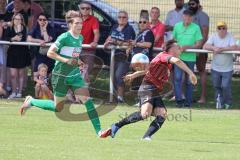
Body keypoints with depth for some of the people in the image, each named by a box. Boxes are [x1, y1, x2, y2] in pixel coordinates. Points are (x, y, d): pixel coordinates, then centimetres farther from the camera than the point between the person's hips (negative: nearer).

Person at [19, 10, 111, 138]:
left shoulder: (80, 38, 6)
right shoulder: (64, 38, -17)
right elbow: (50, 53, -16)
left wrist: (78, 62, 4)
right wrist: (66, 60, -25)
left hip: (75, 75, 6)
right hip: (61, 76, -6)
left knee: (87, 99, -10)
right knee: (58, 107, 5)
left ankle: (98, 131, -12)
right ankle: (31, 102, 29)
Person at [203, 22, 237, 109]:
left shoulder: (230, 37, -10)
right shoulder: (213, 36, -4)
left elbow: (234, 47, -24)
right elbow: (205, 46, -14)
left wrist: (221, 49, -28)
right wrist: (214, 48, -31)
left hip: (227, 68, -3)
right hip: (215, 68, 3)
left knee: (225, 86, -3)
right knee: (216, 86, 13)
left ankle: (228, 103, 19)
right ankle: (220, 102, 31)